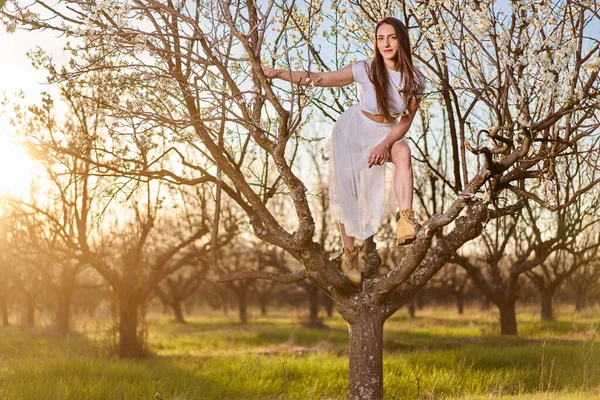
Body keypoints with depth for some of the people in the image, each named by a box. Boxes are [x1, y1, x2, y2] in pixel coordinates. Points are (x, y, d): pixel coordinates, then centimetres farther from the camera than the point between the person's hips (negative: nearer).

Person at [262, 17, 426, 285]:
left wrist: (385, 144, -28)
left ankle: (406, 218, -38)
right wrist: (276, 73, -19)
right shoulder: (366, 70, -21)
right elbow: (319, 79, -15)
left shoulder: (415, 80, -15)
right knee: (348, 194, 0)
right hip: (354, 131, -1)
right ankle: (349, 253, 20)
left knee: (403, 152, -34)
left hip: (388, 133, 1)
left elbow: (405, 121, -10)